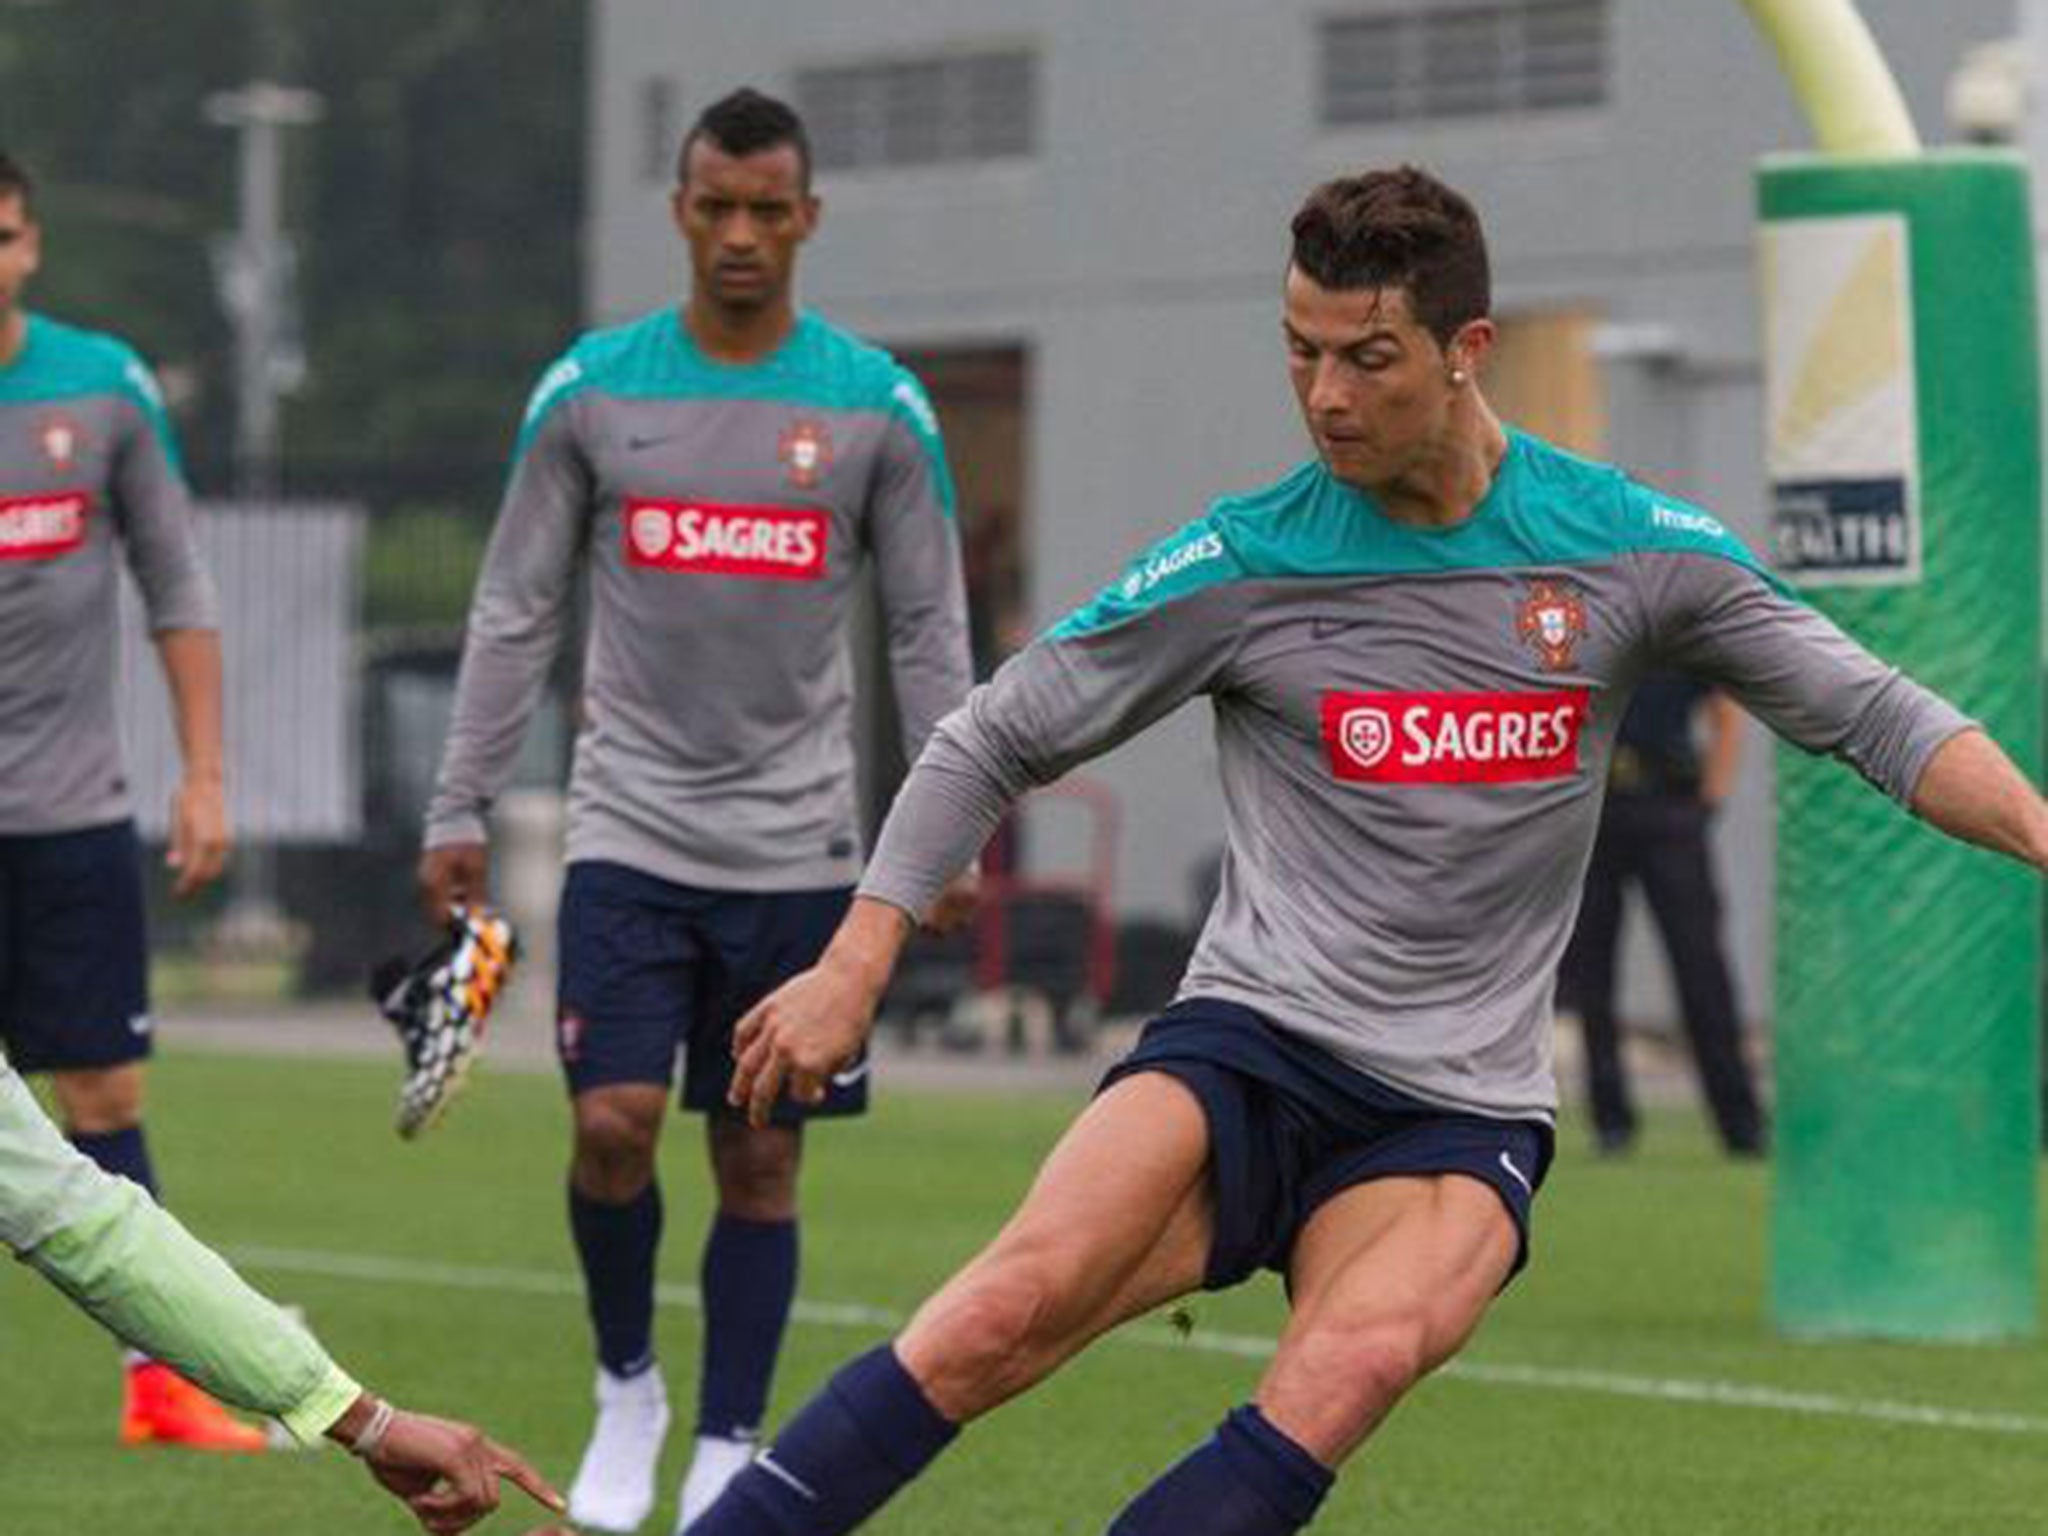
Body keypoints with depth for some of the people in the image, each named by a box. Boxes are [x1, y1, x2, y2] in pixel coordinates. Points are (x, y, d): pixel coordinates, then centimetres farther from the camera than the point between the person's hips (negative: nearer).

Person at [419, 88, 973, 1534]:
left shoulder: (878, 406, 1)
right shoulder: (591, 390, 2)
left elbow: (928, 629, 5)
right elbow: (515, 612, 6)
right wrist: (460, 811, 3)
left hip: (799, 851, 0)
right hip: (631, 832, 0)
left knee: (761, 1162, 3)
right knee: (615, 1126, -12)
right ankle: (627, 1386, 12)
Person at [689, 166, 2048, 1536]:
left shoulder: (1633, 551, 2)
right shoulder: (1241, 564, -1)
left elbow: (1875, 717, 6)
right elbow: (994, 742, 7)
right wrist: (856, 966, 0)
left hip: (1462, 1114, 1)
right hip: (1248, 1050, -1)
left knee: (1360, 1359, -33)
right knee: (1020, 1301, -29)